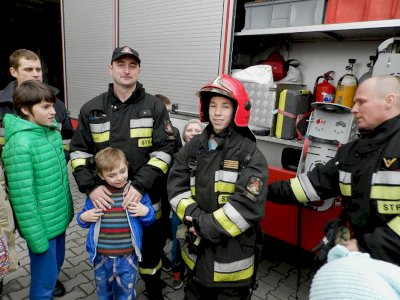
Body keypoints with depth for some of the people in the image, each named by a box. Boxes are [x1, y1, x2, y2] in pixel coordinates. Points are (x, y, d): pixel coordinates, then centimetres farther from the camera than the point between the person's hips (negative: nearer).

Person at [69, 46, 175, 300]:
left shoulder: (154, 107, -3)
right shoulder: (92, 109, 3)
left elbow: (164, 150, -10)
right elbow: (79, 151, 4)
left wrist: (140, 186, -20)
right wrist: (91, 186, -11)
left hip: (146, 198, -1)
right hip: (105, 198, 2)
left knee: (150, 248, 16)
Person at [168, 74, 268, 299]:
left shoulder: (251, 156, -15)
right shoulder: (195, 146, 0)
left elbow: (248, 206, -23)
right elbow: (176, 185, -4)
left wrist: (205, 227, -21)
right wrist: (195, 217, -18)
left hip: (232, 255, -4)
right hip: (195, 250, 5)